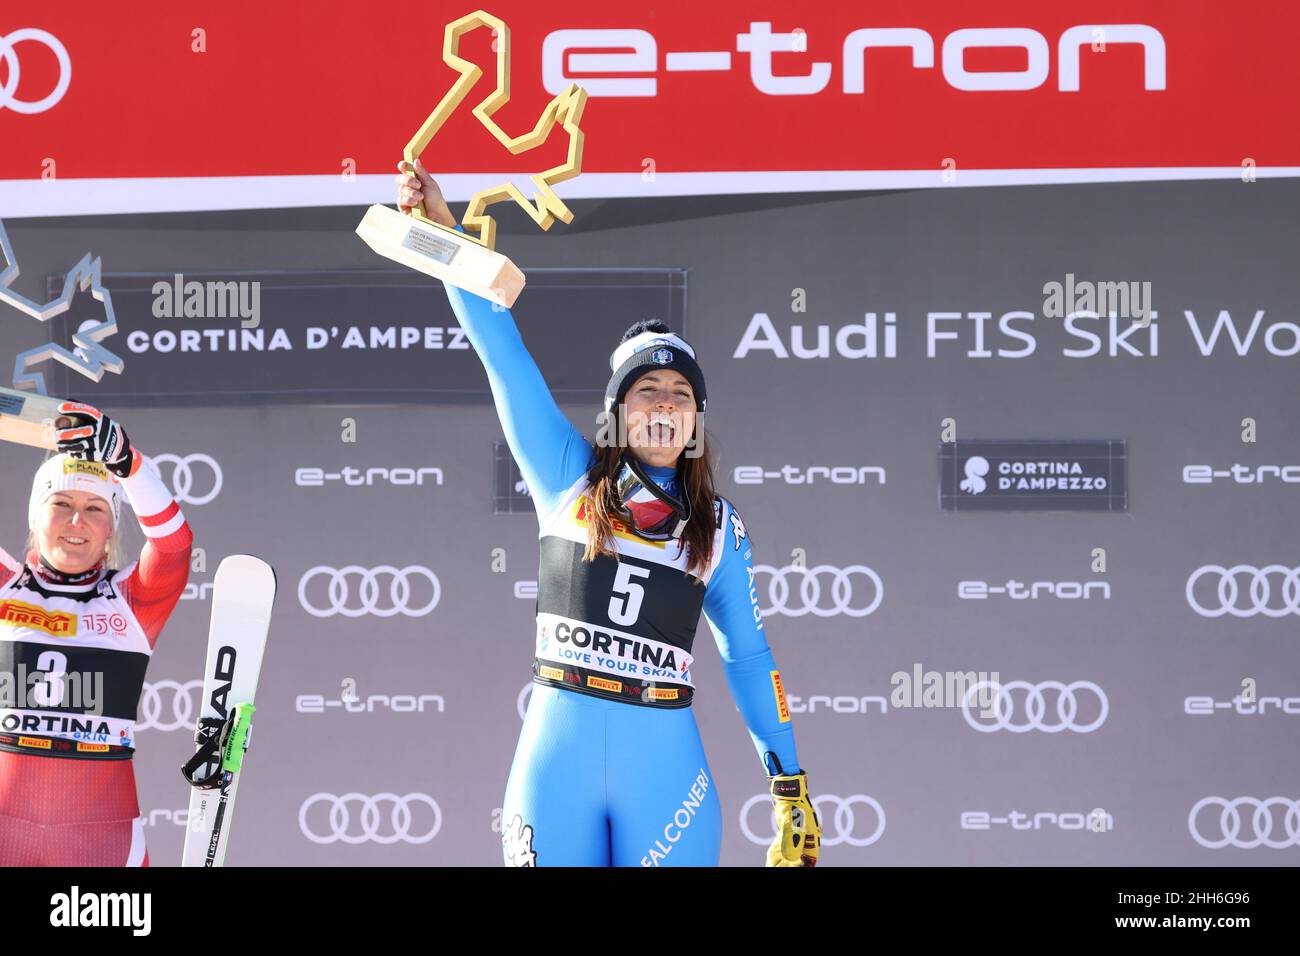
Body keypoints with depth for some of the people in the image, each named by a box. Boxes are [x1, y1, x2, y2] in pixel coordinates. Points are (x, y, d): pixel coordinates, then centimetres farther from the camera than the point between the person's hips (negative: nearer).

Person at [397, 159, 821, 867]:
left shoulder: (718, 528, 11)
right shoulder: (568, 476, 7)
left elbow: (747, 656, 14)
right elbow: (501, 350, 3)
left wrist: (792, 788, 10)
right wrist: (443, 227, -3)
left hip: (664, 763, 1)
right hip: (556, 752, -1)